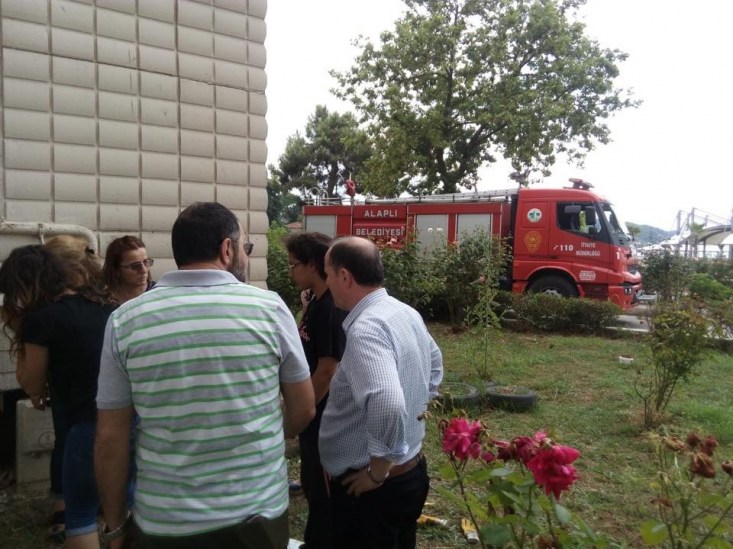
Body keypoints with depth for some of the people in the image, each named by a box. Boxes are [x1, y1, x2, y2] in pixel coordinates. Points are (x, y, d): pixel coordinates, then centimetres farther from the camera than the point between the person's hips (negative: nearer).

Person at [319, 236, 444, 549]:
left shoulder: (365, 328, -26)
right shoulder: (407, 313, 3)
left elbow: (386, 405, -40)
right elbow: (434, 363, 22)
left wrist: (377, 472, -26)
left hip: (370, 488, -9)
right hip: (412, 471, 9)